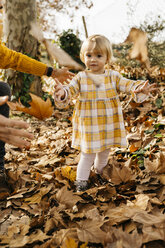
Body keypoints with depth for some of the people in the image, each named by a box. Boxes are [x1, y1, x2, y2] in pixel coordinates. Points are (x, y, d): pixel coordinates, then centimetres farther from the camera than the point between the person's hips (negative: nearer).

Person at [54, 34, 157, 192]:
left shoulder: (113, 76, -4)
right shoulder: (81, 78, -7)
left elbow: (128, 85, -10)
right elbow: (70, 90, -13)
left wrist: (139, 89, -33)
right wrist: (62, 93, -38)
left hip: (108, 126, 3)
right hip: (88, 127, -2)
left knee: (104, 153, 23)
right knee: (87, 155, 8)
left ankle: (100, 173, 50)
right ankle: (81, 179, 29)